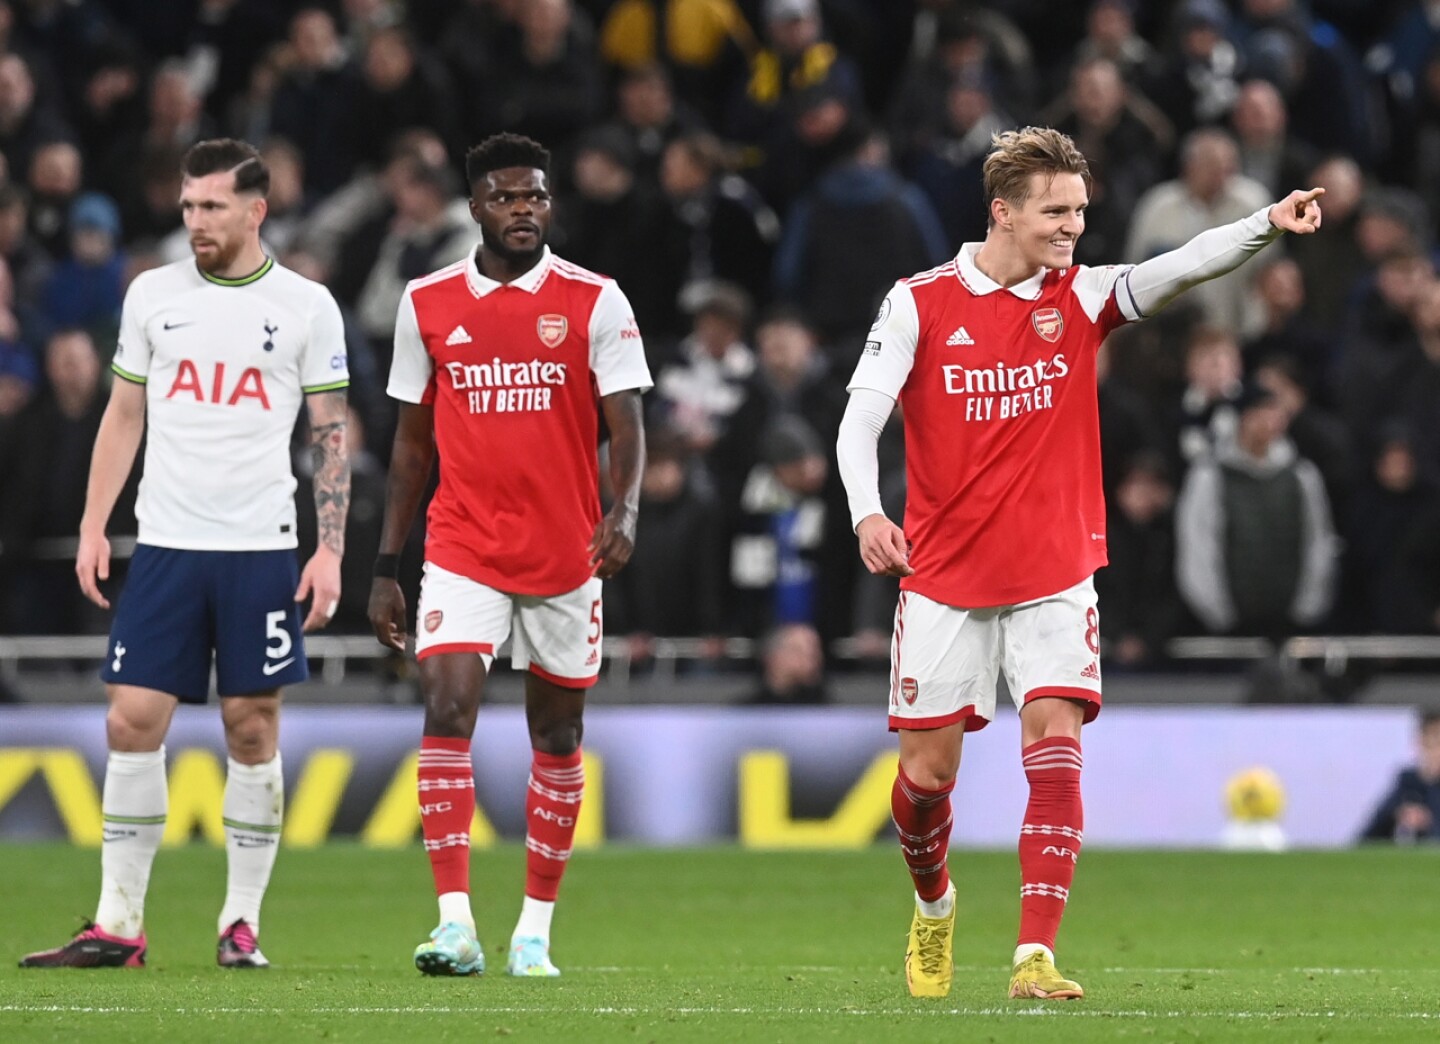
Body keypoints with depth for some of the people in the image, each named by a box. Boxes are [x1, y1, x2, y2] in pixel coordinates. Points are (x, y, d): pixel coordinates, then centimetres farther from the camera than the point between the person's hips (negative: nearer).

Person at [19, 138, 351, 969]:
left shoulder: (306, 307, 1)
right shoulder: (153, 294, 8)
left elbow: (332, 436, 2)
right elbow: (125, 417, 14)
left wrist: (331, 550, -6)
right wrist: (93, 527, 6)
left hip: (261, 549, -2)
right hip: (165, 547, 2)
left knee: (253, 729, 1)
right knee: (133, 722, -4)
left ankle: (243, 923, 9)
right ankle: (118, 924, 1)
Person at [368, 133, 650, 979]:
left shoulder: (595, 302, -2)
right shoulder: (428, 304, 4)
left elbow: (626, 427, -6)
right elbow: (413, 440, 11)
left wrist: (625, 511, -27)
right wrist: (386, 568, 9)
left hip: (566, 554, 0)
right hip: (464, 550, 0)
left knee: (558, 734, 7)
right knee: (447, 709, -16)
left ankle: (537, 928, 18)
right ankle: (456, 923, -19)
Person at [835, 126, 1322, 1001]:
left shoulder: (1083, 297, 0)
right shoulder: (919, 304, -4)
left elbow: (1183, 267, -14)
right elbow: (861, 420, -7)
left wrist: (1269, 225, -32)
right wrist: (866, 511, -25)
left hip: (1055, 575, 0)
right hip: (944, 576, 0)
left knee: (1056, 749, -15)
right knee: (927, 772, 5)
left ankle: (1037, 955, -17)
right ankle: (933, 903, 36)